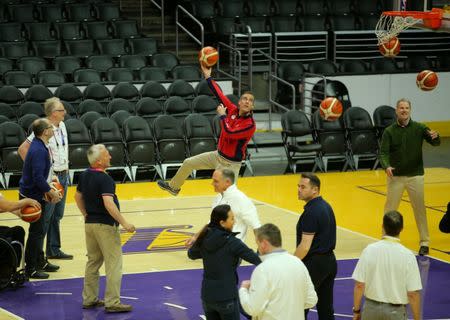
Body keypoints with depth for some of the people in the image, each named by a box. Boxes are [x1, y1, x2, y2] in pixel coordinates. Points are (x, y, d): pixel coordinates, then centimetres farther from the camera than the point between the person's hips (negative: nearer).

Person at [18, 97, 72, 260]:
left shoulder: (61, 126, 7)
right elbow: (22, 149, -20)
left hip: (63, 175, 8)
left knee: (57, 215, 13)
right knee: (46, 216, -5)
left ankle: (54, 250, 21)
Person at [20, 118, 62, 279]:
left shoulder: (39, 146, 8)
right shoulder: (39, 151, -24)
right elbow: (38, 177, -27)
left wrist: (48, 189, 13)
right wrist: (51, 192, -16)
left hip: (34, 194, 10)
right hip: (32, 196, -10)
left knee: (39, 231, 20)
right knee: (36, 231, -4)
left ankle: (40, 262, 32)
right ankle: (30, 269, 3)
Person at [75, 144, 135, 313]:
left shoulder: (84, 176, 6)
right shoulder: (104, 179, -20)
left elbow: (78, 197, 17)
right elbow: (109, 204, -29)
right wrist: (124, 223, -24)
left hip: (90, 223, 9)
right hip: (105, 225, -9)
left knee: (93, 261, 17)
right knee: (114, 263, -3)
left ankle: (89, 299, 22)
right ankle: (112, 302, -4)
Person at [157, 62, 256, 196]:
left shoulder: (250, 125, -25)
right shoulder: (233, 110, -7)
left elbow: (228, 133, -34)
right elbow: (219, 94, 1)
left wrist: (222, 115, -21)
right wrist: (208, 76, 1)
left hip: (231, 163, -7)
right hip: (218, 155, 7)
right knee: (188, 163, 19)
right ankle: (173, 187, 45)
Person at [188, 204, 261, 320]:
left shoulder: (204, 239, 0)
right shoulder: (231, 242, -16)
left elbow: (191, 254, 18)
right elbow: (254, 258, -14)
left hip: (207, 295, 5)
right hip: (226, 297, -5)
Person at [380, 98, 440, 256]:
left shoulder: (419, 128, -2)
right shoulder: (389, 131, -2)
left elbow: (435, 143, -9)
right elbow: (383, 153, -9)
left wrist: (435, 136, -33)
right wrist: (387, 166, -30)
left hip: (415, 176, 0)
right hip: (395, 176, 0)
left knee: (420, 209, 6)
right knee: (390, 209, 5)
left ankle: (424, 242, 16)